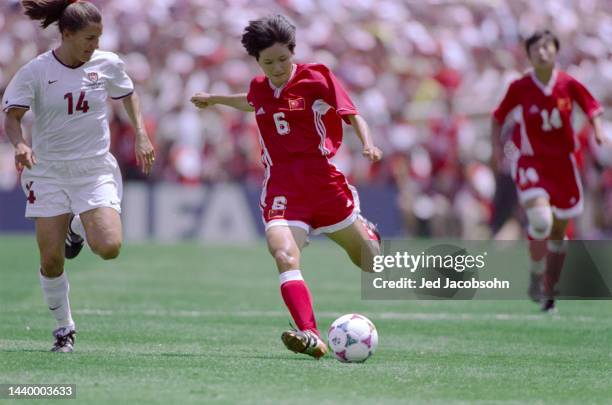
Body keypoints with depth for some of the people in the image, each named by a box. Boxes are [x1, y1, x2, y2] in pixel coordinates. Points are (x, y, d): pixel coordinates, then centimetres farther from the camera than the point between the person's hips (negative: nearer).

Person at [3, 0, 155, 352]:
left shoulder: (107, 64, -2)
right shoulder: (36, 71, -10)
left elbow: (128, 94, 17)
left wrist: (141, 135, 7)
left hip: (95, 169, 1)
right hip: (49, 171, -1)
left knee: (109, 247, -18)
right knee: (51, 259, -6)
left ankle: (80, 229, 18)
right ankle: (64, 326, 16)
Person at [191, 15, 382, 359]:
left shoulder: (317, 78, -3)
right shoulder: (260, 88, 10)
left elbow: (352, 115, -2)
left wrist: (368, 144, -21)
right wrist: (215, 99, 46)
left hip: (323, 181, -2)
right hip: (281, 187, 2)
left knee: (367, 257, 12)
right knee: (284, 256, -26)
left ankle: (369, 236, 54)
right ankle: (311, 337, -37)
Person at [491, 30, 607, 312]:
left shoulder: (569, 85, -4)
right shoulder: (519, 88, -7)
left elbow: (592, 109, 5)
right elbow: (499, 117, 6)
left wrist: (598, 131, -13)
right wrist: (496, 145, -5)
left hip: (563, 162, 3)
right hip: (531, 164, -3)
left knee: (558, 231, 9)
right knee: (540, 220, -24)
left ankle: (549, 291, 23)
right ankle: (536, 278, -3)